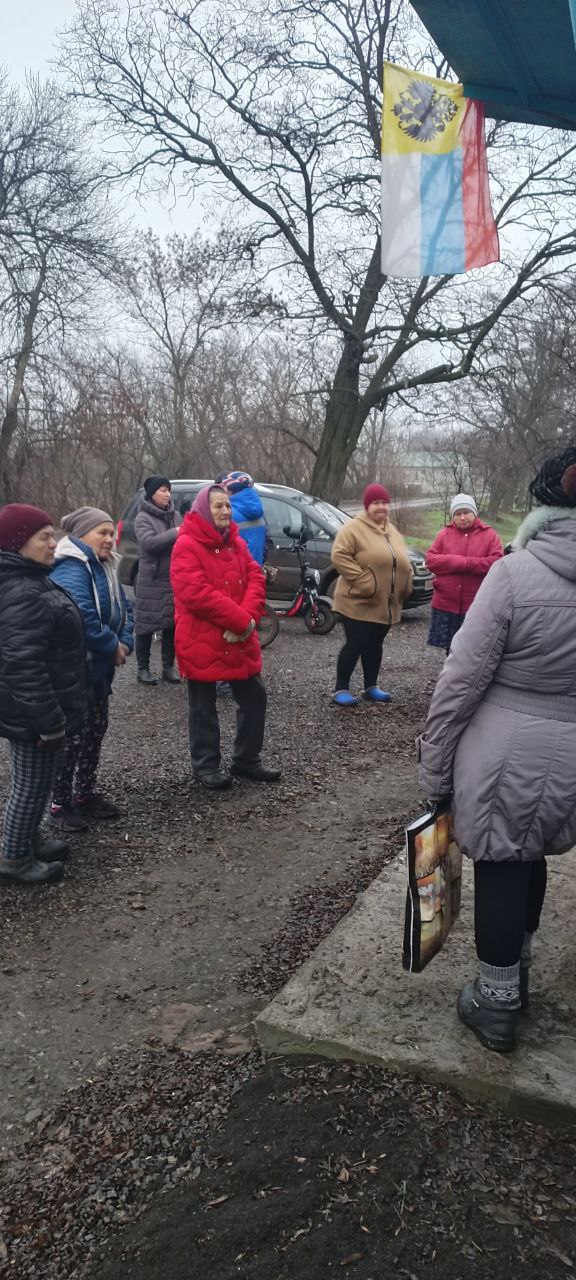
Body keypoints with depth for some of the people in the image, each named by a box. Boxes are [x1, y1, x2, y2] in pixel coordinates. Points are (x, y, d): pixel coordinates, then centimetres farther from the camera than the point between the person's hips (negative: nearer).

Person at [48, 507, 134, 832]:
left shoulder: (104, 568, 12)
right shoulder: (70, 570, -21)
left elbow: (124, 610, 14)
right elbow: (81, 616, -34)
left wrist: (124, 643, -5)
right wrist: (112, 647, -21)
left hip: (99, 669, 10)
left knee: (95, 731, 17)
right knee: (71, 736, -1)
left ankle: (85, 793, 31)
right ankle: (61, 805, 11)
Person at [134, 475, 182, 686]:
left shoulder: (175, 516, 12)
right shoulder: (143, 518, -4)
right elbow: (149, 543, -21)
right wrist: (175, 533, -23)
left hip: (175, 581, 5)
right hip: (151, 582, -5)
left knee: (172, 625, 8)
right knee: (146, 625, 1)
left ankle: (168, 667, 19)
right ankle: (142, 668, 11)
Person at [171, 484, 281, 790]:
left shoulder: (236, 542, 10)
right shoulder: (186, 546, -13)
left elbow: (255, 579, 3)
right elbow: (196, 593, -23)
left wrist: (248, 619, -15)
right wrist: (241, 620, -22)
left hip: (240, 639, 7)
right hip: (201, 641, -7)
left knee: (254, 697, 13)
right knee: (204, 707, 7)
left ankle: (246, 759, 27)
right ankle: (206, 765, 21)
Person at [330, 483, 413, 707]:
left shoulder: (392, 532, 15)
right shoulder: (353, 528, -10)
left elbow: (403, 562, 23)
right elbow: (339, 556, -19)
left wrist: (405, 586, 9)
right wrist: (363, 581, -23)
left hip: (386, 604, 7)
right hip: (358, 602, -7)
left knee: (374, 645, 14)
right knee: (355, 645, -6)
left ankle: (371, 687, 25)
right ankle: (341, 689, 5)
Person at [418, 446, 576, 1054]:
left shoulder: (515, 573, -17)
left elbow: (463, 676, -16)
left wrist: (433, 761, -6)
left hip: (504, 754, -5)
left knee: (499, 867, 10)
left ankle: (496, 1004, 24)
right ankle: (515, 974, 45)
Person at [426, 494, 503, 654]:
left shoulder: (490, 535, 1)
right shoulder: (444, 534, 8)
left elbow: (496, 563, -12)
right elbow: (430, 559, -2)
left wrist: (458, 562, -14)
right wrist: (463, 561, -13)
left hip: (476, 606, -2)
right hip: (445, 604, 2)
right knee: (451, 649, 12)